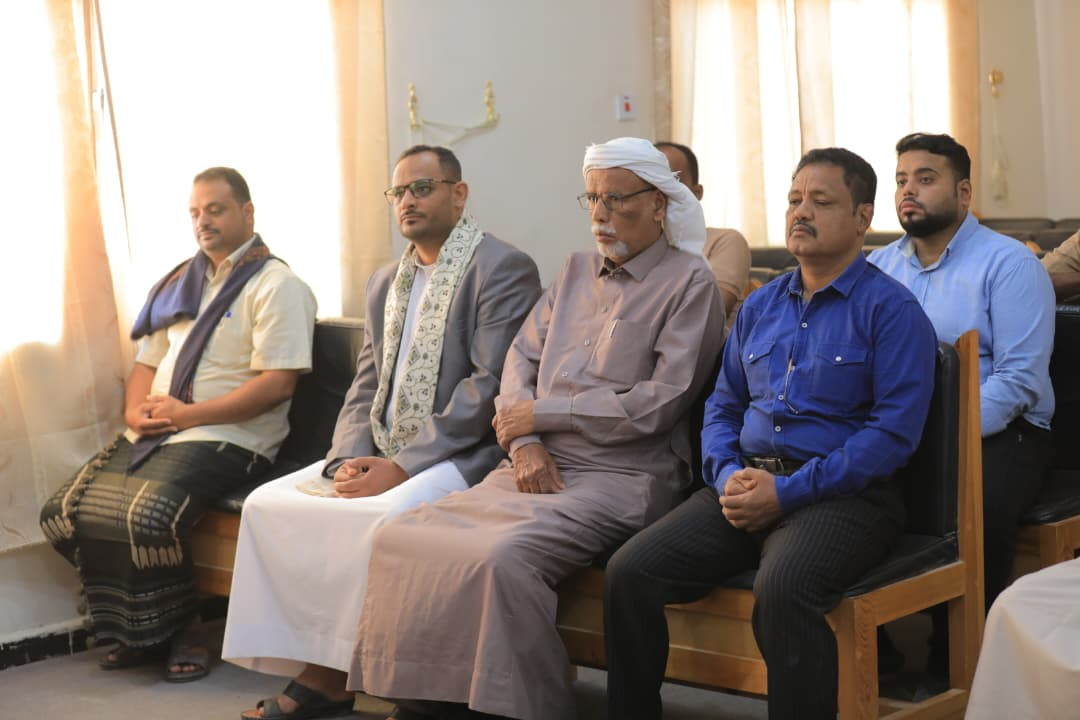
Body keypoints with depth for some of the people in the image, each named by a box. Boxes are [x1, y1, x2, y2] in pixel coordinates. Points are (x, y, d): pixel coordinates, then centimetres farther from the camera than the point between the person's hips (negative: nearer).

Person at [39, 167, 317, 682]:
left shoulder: (276, 286, -5)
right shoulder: (180, 282, 20)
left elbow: (277, 384, -15)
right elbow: (148, 360, 23)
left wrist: (187, 413, -16)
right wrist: (136, 411, 0)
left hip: (227, 437, -8)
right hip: (154, 433, 8)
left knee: (147, 516, -32)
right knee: (64, 513, -8)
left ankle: (179, 633, -5)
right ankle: (133, 630, 7)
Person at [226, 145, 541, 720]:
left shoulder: (503, 269, -6)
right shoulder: (385, 283, 20)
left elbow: (489, 387, -16)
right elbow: (365, 387, 18)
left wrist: (401, 467, -19)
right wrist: (349, 458, -4)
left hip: (460, 456, -8)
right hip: (379, 455, 8)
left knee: (378, 517, -34)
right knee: (267, 503, -10)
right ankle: (311, 672, -10)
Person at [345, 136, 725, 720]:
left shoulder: (690, 283, -1)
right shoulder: (576, 271, 20)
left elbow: (658, 404, -10)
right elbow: (521, 359, 16)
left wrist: (540, 414, -6)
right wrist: (525, 443, -5)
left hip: (620, 475, -7)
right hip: (540, 467, 7)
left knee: (504, 557, -33)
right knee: (402, 538, -12)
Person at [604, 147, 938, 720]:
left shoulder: (891, 309, -2)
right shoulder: (759, 306, 19)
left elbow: (894, 430, -11)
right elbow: (723, 405, 21)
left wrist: (788, 491, -16)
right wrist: (728, 475, -2)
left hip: (843, 495, -6)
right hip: (746, 483, 6)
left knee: (783, 586, -37)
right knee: (629, 571, -15)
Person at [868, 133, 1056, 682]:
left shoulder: (1008, 264, -1)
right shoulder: (878, 267, 17)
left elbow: (1020, 379, -11)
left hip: (995, 432, -4)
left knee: (976, 503, -36)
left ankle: (953, 663, -18)